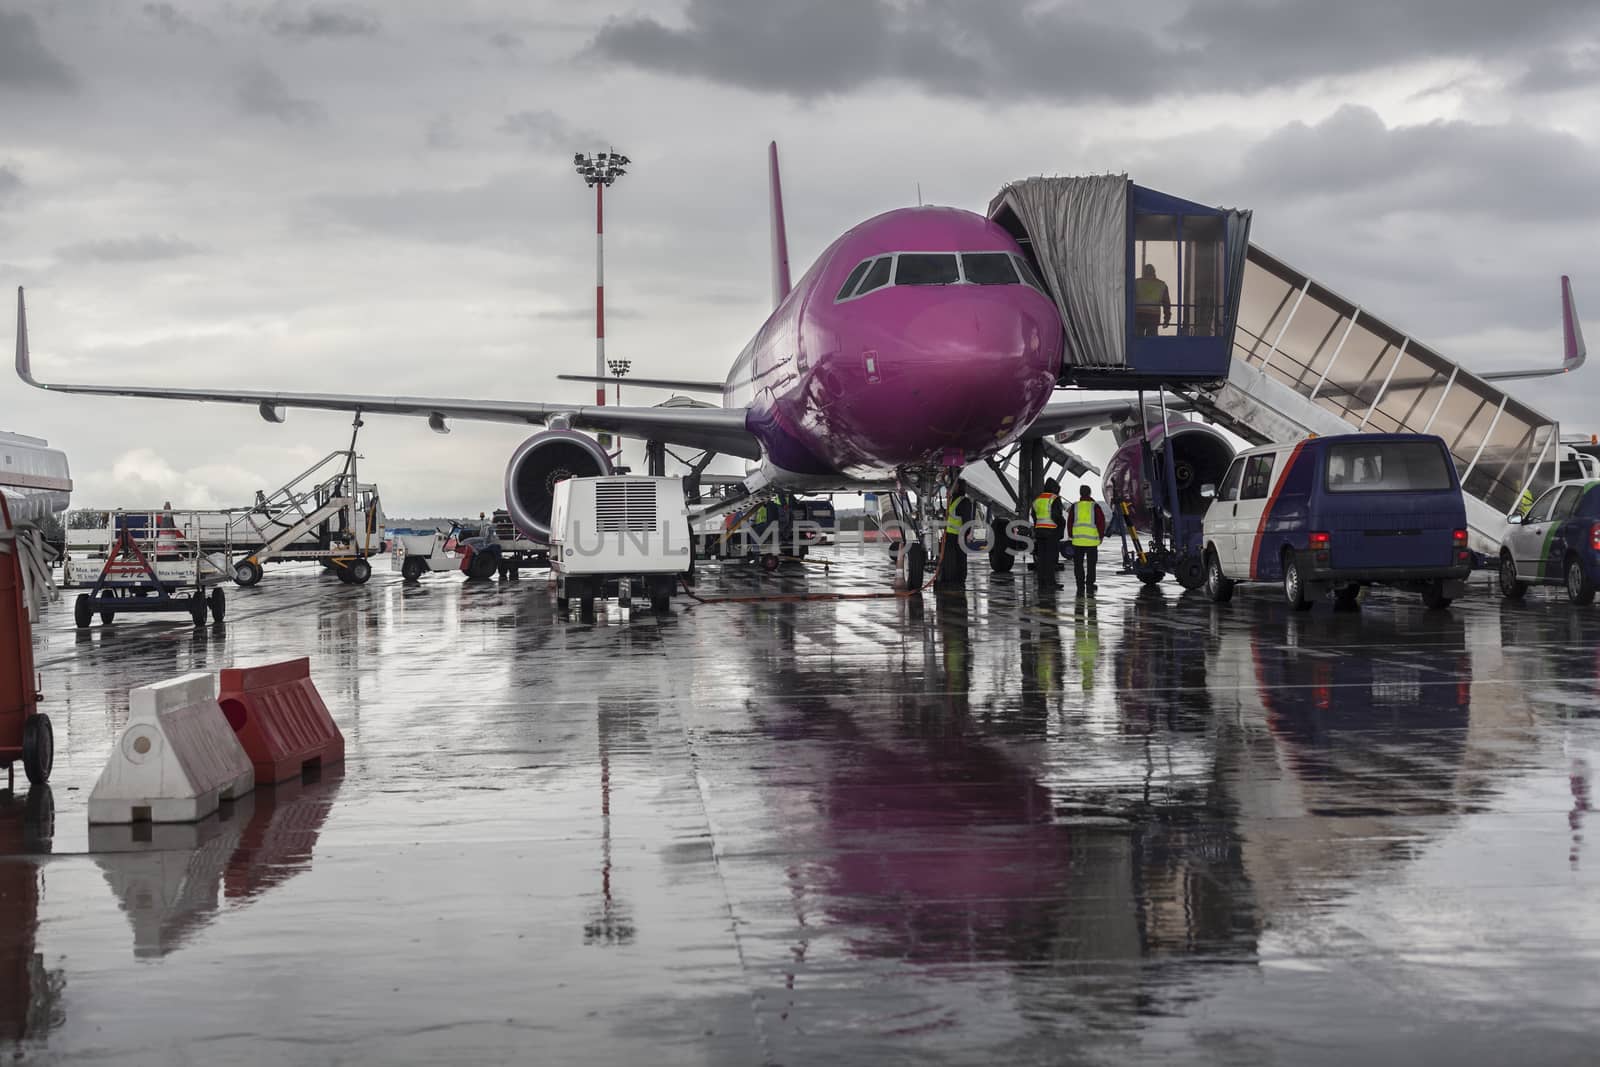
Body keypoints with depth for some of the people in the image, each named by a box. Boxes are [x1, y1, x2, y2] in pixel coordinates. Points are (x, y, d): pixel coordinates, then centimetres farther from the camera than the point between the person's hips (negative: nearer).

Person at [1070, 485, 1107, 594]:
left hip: (1077, 540, 1)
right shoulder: (1095, 507, -2)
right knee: (1091, 565, 8)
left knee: (1078, 564, 8)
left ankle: (1080, 586, 4)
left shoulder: (1074, 507, 2)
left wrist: (1071, 535, 17)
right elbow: (1101, 522, -3)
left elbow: (1070, 523, 6)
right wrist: (1101, 535, 9)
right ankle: (1089, 586, 5)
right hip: (1092, 540, -1)